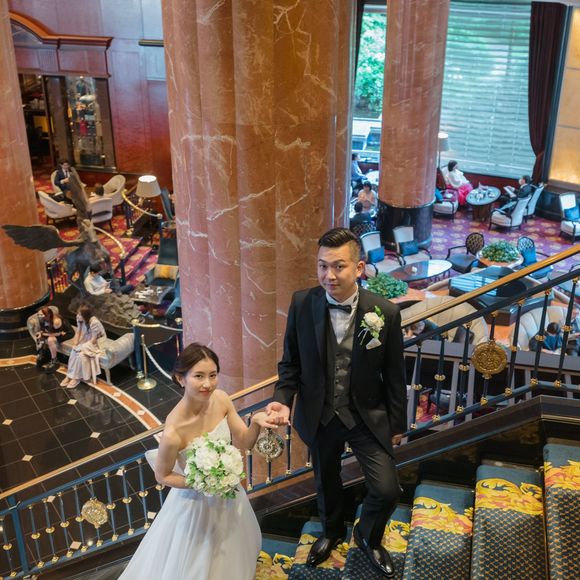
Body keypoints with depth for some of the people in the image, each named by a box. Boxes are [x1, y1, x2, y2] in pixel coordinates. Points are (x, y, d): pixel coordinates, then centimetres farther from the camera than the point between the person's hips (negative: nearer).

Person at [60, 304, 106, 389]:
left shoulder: (94, 322, -28)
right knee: (73, 352, -19)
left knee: (81, 354, -27)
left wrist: (82, 347, -24)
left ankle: (76, 377, -13)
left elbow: (93, 340, -24)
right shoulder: (80, 320, -7)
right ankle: (70, 375, -12)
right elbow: (78, 332, 2)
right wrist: (75, 344, -12)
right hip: (85, 342, 6)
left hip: (97, 344, -6)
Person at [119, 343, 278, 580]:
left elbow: (245, 442, -10)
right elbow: (162, 476, -16)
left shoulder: (221, 399, -20)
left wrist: (256, 423, -30)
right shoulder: (174, 432, -34)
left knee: (230, 557, 31)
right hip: (196, 502, -5)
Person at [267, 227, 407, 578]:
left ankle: (368, 537, 32)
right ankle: (332, 531, 57)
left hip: (368, 416, -1)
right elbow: (291, 362, -4)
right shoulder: (302, 304, -17)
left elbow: (394, 376, -8)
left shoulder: (385, 313, -19)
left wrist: (398, 424, 1)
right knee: (326, 482, 24)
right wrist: (283, 400, -20)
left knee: (387, 491, -4)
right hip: (319, 415, 2)